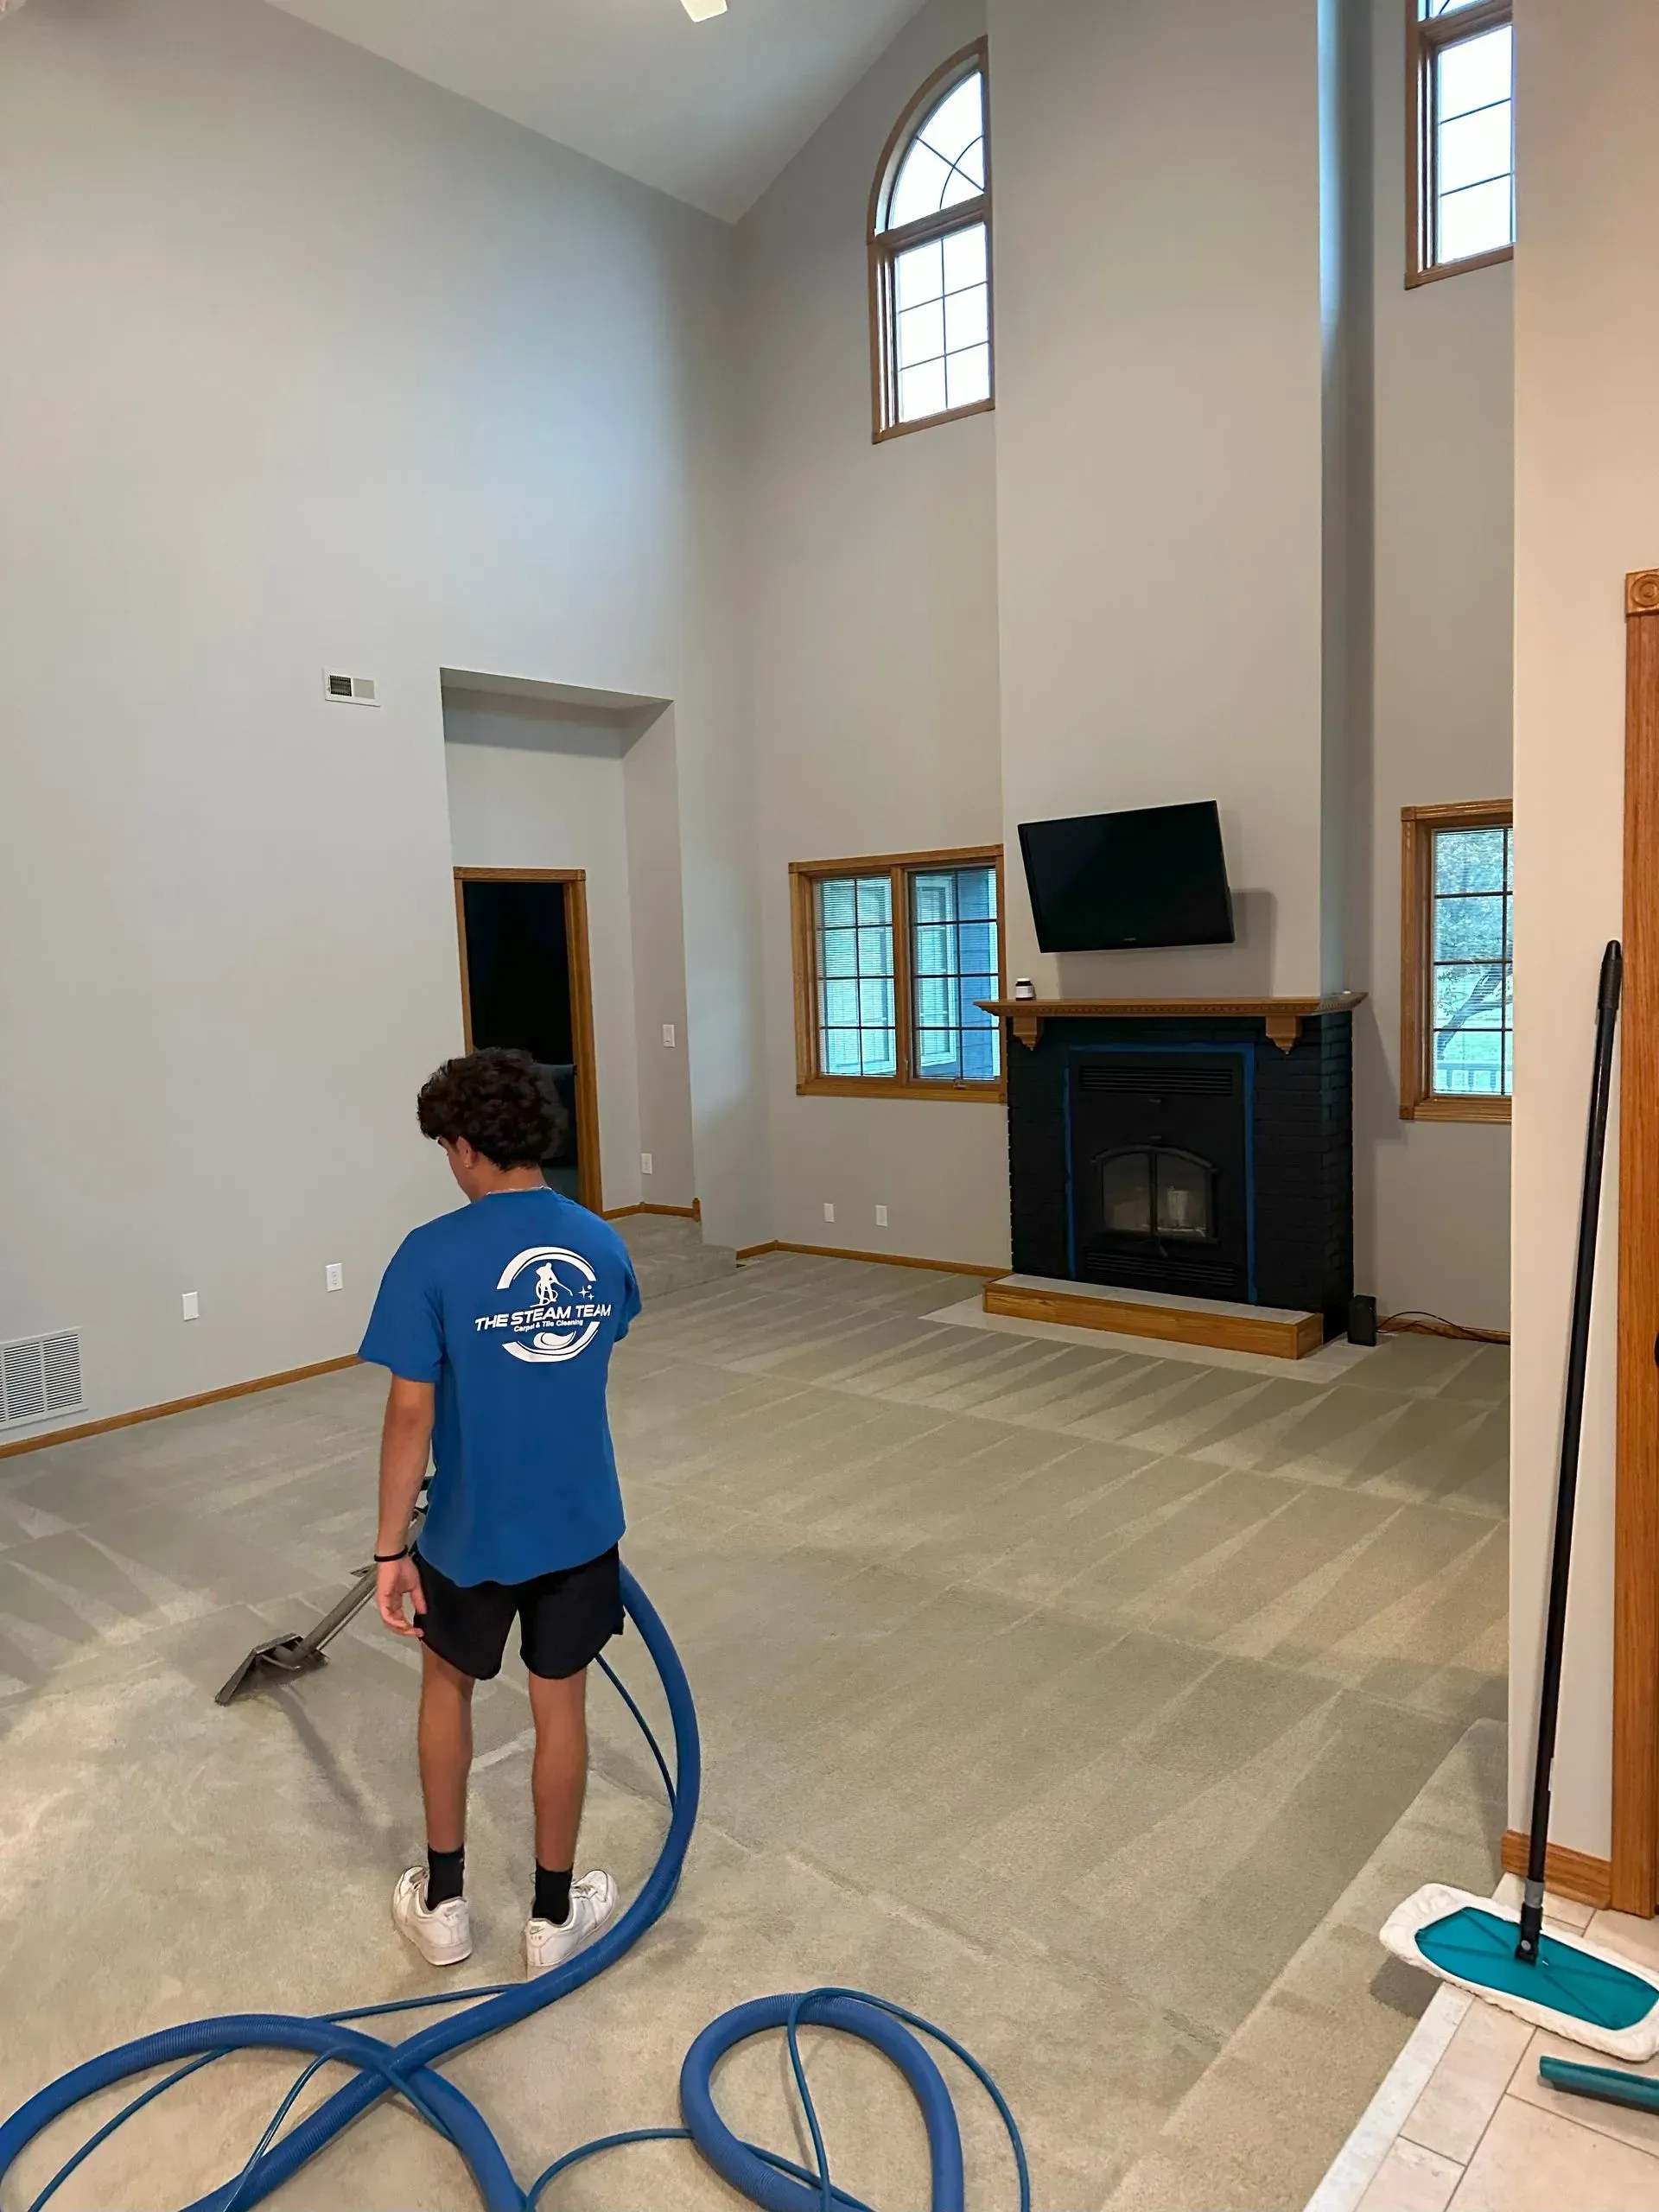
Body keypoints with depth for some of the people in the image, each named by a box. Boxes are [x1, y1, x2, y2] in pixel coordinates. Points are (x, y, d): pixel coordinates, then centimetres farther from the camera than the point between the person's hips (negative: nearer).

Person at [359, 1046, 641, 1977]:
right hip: (582, 1523, 3)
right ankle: (554, 1915, 30)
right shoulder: (602, 1244, -3)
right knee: (562, 1706, 16)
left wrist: (392, 1547, -7)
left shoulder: (433, 1255, -18)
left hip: (473, 1531, -2)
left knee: (449, 1685, 22)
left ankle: (443, 1903, 34)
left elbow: (413, 1413, -17)